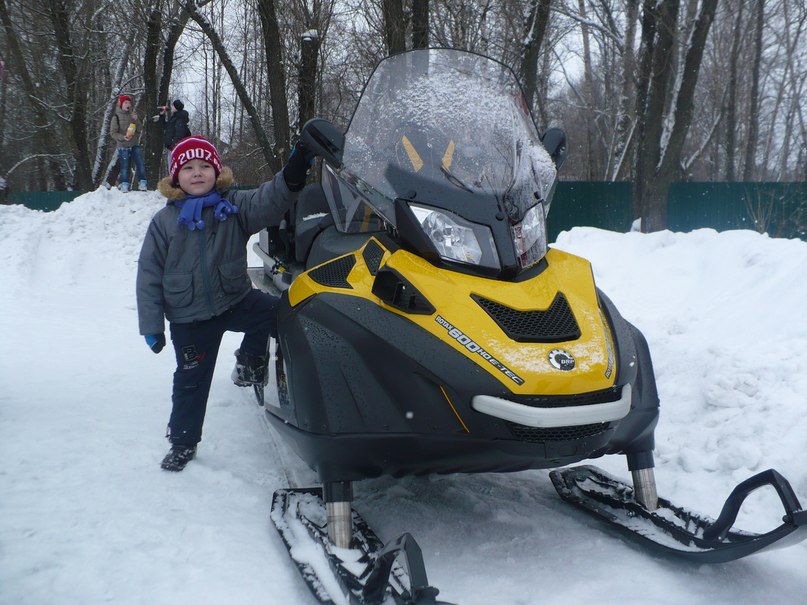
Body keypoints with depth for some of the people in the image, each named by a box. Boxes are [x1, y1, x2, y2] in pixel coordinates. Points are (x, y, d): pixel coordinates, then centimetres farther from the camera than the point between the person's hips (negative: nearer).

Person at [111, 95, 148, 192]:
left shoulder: (133, 115, 8)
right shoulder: (116, 117, -3)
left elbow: (140, 130, 5)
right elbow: (113, 133, -3)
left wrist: (136, 120, -11)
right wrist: (122, 137, -19)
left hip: (135, 145, 3)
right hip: (123, 146, -3)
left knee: (140, 164, -2)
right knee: (124, 166, -1)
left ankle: (142, 182, 6)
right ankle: (124, 185, 8)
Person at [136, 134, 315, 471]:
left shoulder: (235, 206, -2)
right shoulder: (164, 221, -2)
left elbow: (267, 202, -21)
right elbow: (149, 275, -1)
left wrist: (291, 177, -42)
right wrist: (151, 324, -4)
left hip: (236, 300, 1)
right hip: (189, 317, 0)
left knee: (279, 313, -24)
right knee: (191, 380, 9)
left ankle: (250, 364, 4)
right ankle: (182, 442, 31)